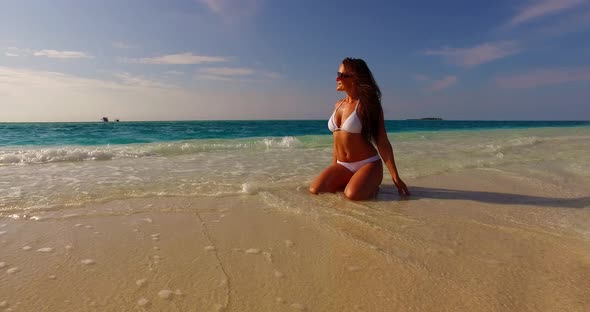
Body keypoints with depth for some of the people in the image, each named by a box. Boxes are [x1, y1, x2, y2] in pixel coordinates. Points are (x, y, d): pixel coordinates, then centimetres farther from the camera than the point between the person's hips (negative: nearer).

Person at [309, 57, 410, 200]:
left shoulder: (368, 105, -9)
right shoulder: (338, 105, 9)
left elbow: (383, 143, -10)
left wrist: (395, 177, -13)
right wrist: (334, 170, 20)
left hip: (367, 164, -5)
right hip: (342, 166, 6)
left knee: (352, 195, -32)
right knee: (314, 190, -15)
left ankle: (372, 186, 2)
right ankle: (349, 183, 9)